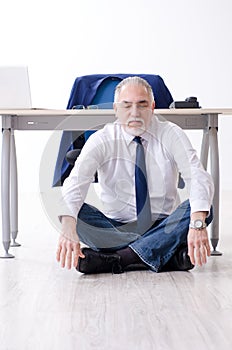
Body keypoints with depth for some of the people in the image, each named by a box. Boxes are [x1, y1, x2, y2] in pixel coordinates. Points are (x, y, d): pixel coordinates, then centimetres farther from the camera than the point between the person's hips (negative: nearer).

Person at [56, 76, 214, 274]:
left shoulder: (171, 135, -6)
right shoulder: (102, 140, -7)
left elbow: (198, 178, -21)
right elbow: (76, 181, -23)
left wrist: (197, 224, -42)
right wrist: (68, 227, -44)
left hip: (163, 227, 0)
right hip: (115, 227, 0)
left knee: (203, 209, -27)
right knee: (75, 211, -26)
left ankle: (113, 259, -32)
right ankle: (169, 253, -32)